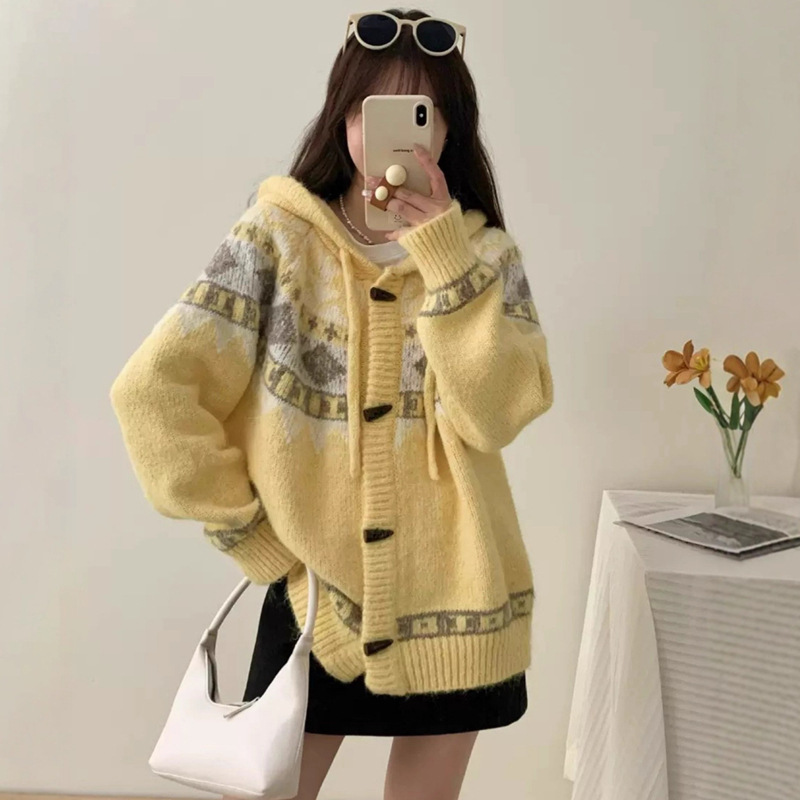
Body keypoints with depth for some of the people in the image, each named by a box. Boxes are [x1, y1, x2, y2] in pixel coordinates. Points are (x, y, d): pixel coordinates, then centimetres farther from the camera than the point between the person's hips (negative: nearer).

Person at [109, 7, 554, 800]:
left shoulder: (485, 253, -2)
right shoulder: (277, 237, -8)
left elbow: (497, 412, -16)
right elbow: (153, 390, -12)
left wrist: (441, 253, -20)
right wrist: (248, 536, -11)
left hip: (450, 601, 2)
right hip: (314, 592, -1)